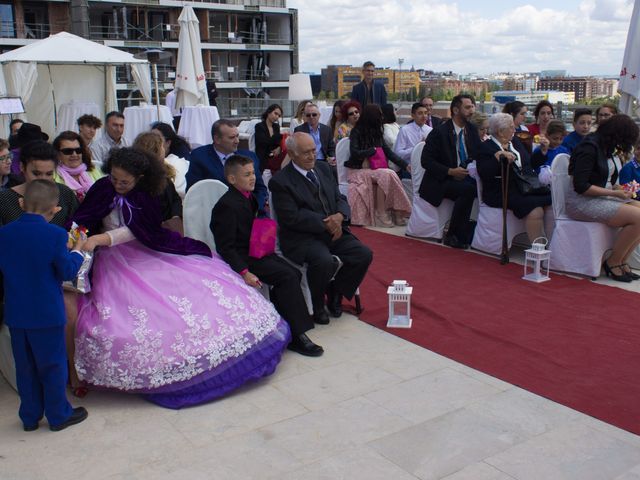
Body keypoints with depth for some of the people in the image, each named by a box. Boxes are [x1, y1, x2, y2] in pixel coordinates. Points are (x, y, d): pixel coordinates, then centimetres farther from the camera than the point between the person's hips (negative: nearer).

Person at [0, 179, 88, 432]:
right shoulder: (55, 234, -17)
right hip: (47, 314, -5)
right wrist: (77, 250, 4)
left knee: (25, 367, 17)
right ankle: (59, 415, 22)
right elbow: (68, 271, -13)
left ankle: (30, 417, 29)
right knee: (53, 366, 10)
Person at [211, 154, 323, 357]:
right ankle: (297, 336, -18)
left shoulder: (249, 198, 12)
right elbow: (226, 247, -20)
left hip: (256, 251, 9)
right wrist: (244, 273, -28)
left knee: (294, 274, -8)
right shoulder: (226, 205, -17)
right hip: (242, 258, -9)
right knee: (287, 277, -21)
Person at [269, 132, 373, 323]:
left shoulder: (323, 168, 11)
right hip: (302, 236, -7)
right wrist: (325, 224, -18)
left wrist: (339, 216, -11)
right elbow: (292, 218, -17)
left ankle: (335, 293, 12)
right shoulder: (280, 181, -10)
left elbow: (340, 199, 13)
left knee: (364, 255, -11)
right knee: (323, 261, -34)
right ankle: (317, 306, -5)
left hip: (333, 229, 7)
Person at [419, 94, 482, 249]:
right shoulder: (439, 131, -9)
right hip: (440, 182, -6)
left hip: (464, 177, 6)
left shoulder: (471, 130, 10)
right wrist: (450, 171, -20)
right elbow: (426, 160, -12)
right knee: (468, 189, -32)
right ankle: (452, 236, -18)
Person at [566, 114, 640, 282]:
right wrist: (614, 193, -16)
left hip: (602, 198, 9)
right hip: (582, 201, -9)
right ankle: (613, 263, -6)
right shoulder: (589, 147, -15)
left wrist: (620, 188, 5)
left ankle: (621, 262, -2)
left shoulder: (605, 149, 14)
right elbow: (580, 186, -21)